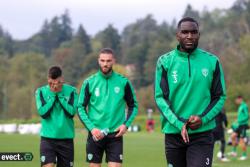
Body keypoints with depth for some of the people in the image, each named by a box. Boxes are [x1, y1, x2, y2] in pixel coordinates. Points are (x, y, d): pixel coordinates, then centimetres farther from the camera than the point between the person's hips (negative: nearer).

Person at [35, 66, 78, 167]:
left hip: (66, 137, 1)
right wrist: (53, 94, -10)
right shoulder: (41, 91, 1)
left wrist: (59, 95, -11)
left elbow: (72, 111, -10)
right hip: (48, 137, -1)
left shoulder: (71, 91, 1)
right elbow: (42, 112, -11)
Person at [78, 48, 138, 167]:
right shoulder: (89, 82, 0)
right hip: (95, 134, 0)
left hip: (115, 135, 0)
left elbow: (133, 106, 10)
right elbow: (81, 108, 1)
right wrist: (91, 128, -11)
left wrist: (126, 124, -5)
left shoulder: (123, 82, 1)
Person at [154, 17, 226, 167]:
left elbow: (220, 97, 5)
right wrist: (178, 124, -17)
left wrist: (203, 118, -13)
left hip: (202, 134, -1)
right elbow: (160, 97, -3)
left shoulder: (212, 61, 3)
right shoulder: (165, 62, 1)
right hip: (173, 132, 1)